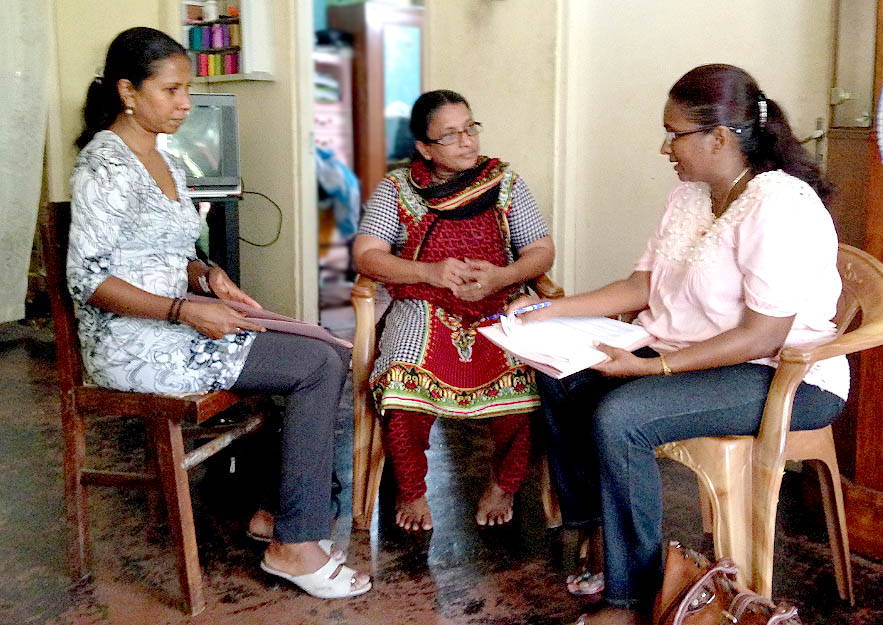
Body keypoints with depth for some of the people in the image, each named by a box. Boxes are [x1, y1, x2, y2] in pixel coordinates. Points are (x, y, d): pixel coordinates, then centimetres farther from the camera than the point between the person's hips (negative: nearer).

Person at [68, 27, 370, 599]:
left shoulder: (166, 163, 15)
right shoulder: (105, 164, -13)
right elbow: (88, 280, -18)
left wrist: (206, 275, 1)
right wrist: (186, 311, -24)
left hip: (173, 326, 9)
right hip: (133, 343, -9)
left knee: (330, 360, -2)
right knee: (320, 366, -16)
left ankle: (277, 511, 6)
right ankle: (293, 546, -9)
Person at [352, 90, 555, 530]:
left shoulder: (505, 182, 11)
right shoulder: (397, 188, 7)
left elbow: (542, 250, 7)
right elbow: (366, 255, -3)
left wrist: (501, 276, -15)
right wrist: (432, 272, -17)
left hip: (497, 309, 1)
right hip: (422, 309, -1)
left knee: (522, 379, -28)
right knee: (404, 382, -31)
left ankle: (504, 484, 1)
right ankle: (411, 491, -3)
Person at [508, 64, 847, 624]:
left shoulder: (780, 207, -22)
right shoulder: (690, 195, 7)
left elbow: (762, 337, -26)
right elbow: (643, 285, 9)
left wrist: (652, 366, -28)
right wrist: (553, 310, 1)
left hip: (785, 379, -10)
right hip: (685, 352, 10)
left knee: (617, 417, -29)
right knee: (560, 378, 2)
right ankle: (595, 535, 11)